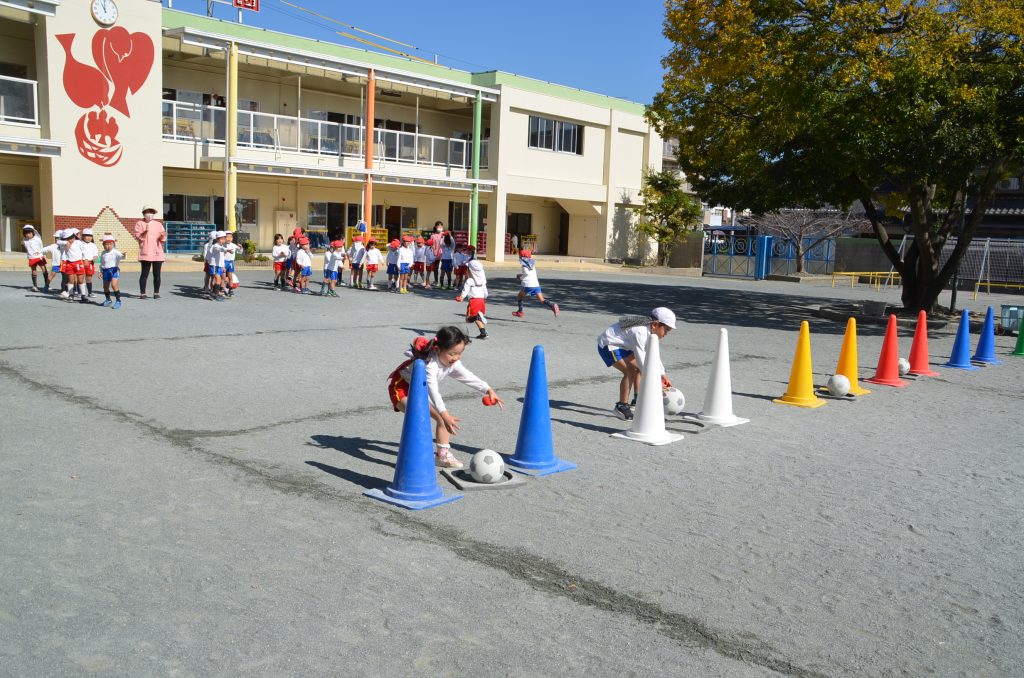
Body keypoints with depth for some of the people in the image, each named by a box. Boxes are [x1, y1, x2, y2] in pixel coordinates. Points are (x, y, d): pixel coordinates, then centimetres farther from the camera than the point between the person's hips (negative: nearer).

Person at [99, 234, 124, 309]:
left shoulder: (115, 252, -6)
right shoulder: (103, 253, 11)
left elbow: (120, 256, -26)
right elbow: (101, 263, 19)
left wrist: (123, 256, -50)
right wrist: (100, 271, 13)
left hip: (114, 269, -6)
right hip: (105, 271, 6)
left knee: (114, 284, -22)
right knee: (105, 286, 15)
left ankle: (118, 300, -15)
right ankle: (108, 300, 37)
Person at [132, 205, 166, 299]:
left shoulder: (158, 224, 17)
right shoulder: (139, 223, 9)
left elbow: (163, 238, 10)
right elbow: (137, 236, -2)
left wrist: (162, 236, -13)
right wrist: (145, 232, -19)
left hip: (157, 253, 3)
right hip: (146, 252, -3)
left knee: (157, 274, 0)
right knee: (144, 274, -6)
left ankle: (156, 293, 4)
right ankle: (142, 293, -3)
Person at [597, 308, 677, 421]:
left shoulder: (650, 330, 0)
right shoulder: (640, 333, -31)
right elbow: (641, 360, -32)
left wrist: (663, 376, 1)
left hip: (620, 345, 11)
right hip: (607, 345, -11)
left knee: (639, 368, 12)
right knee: (630, 371, -22)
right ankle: (621, 406, -12)